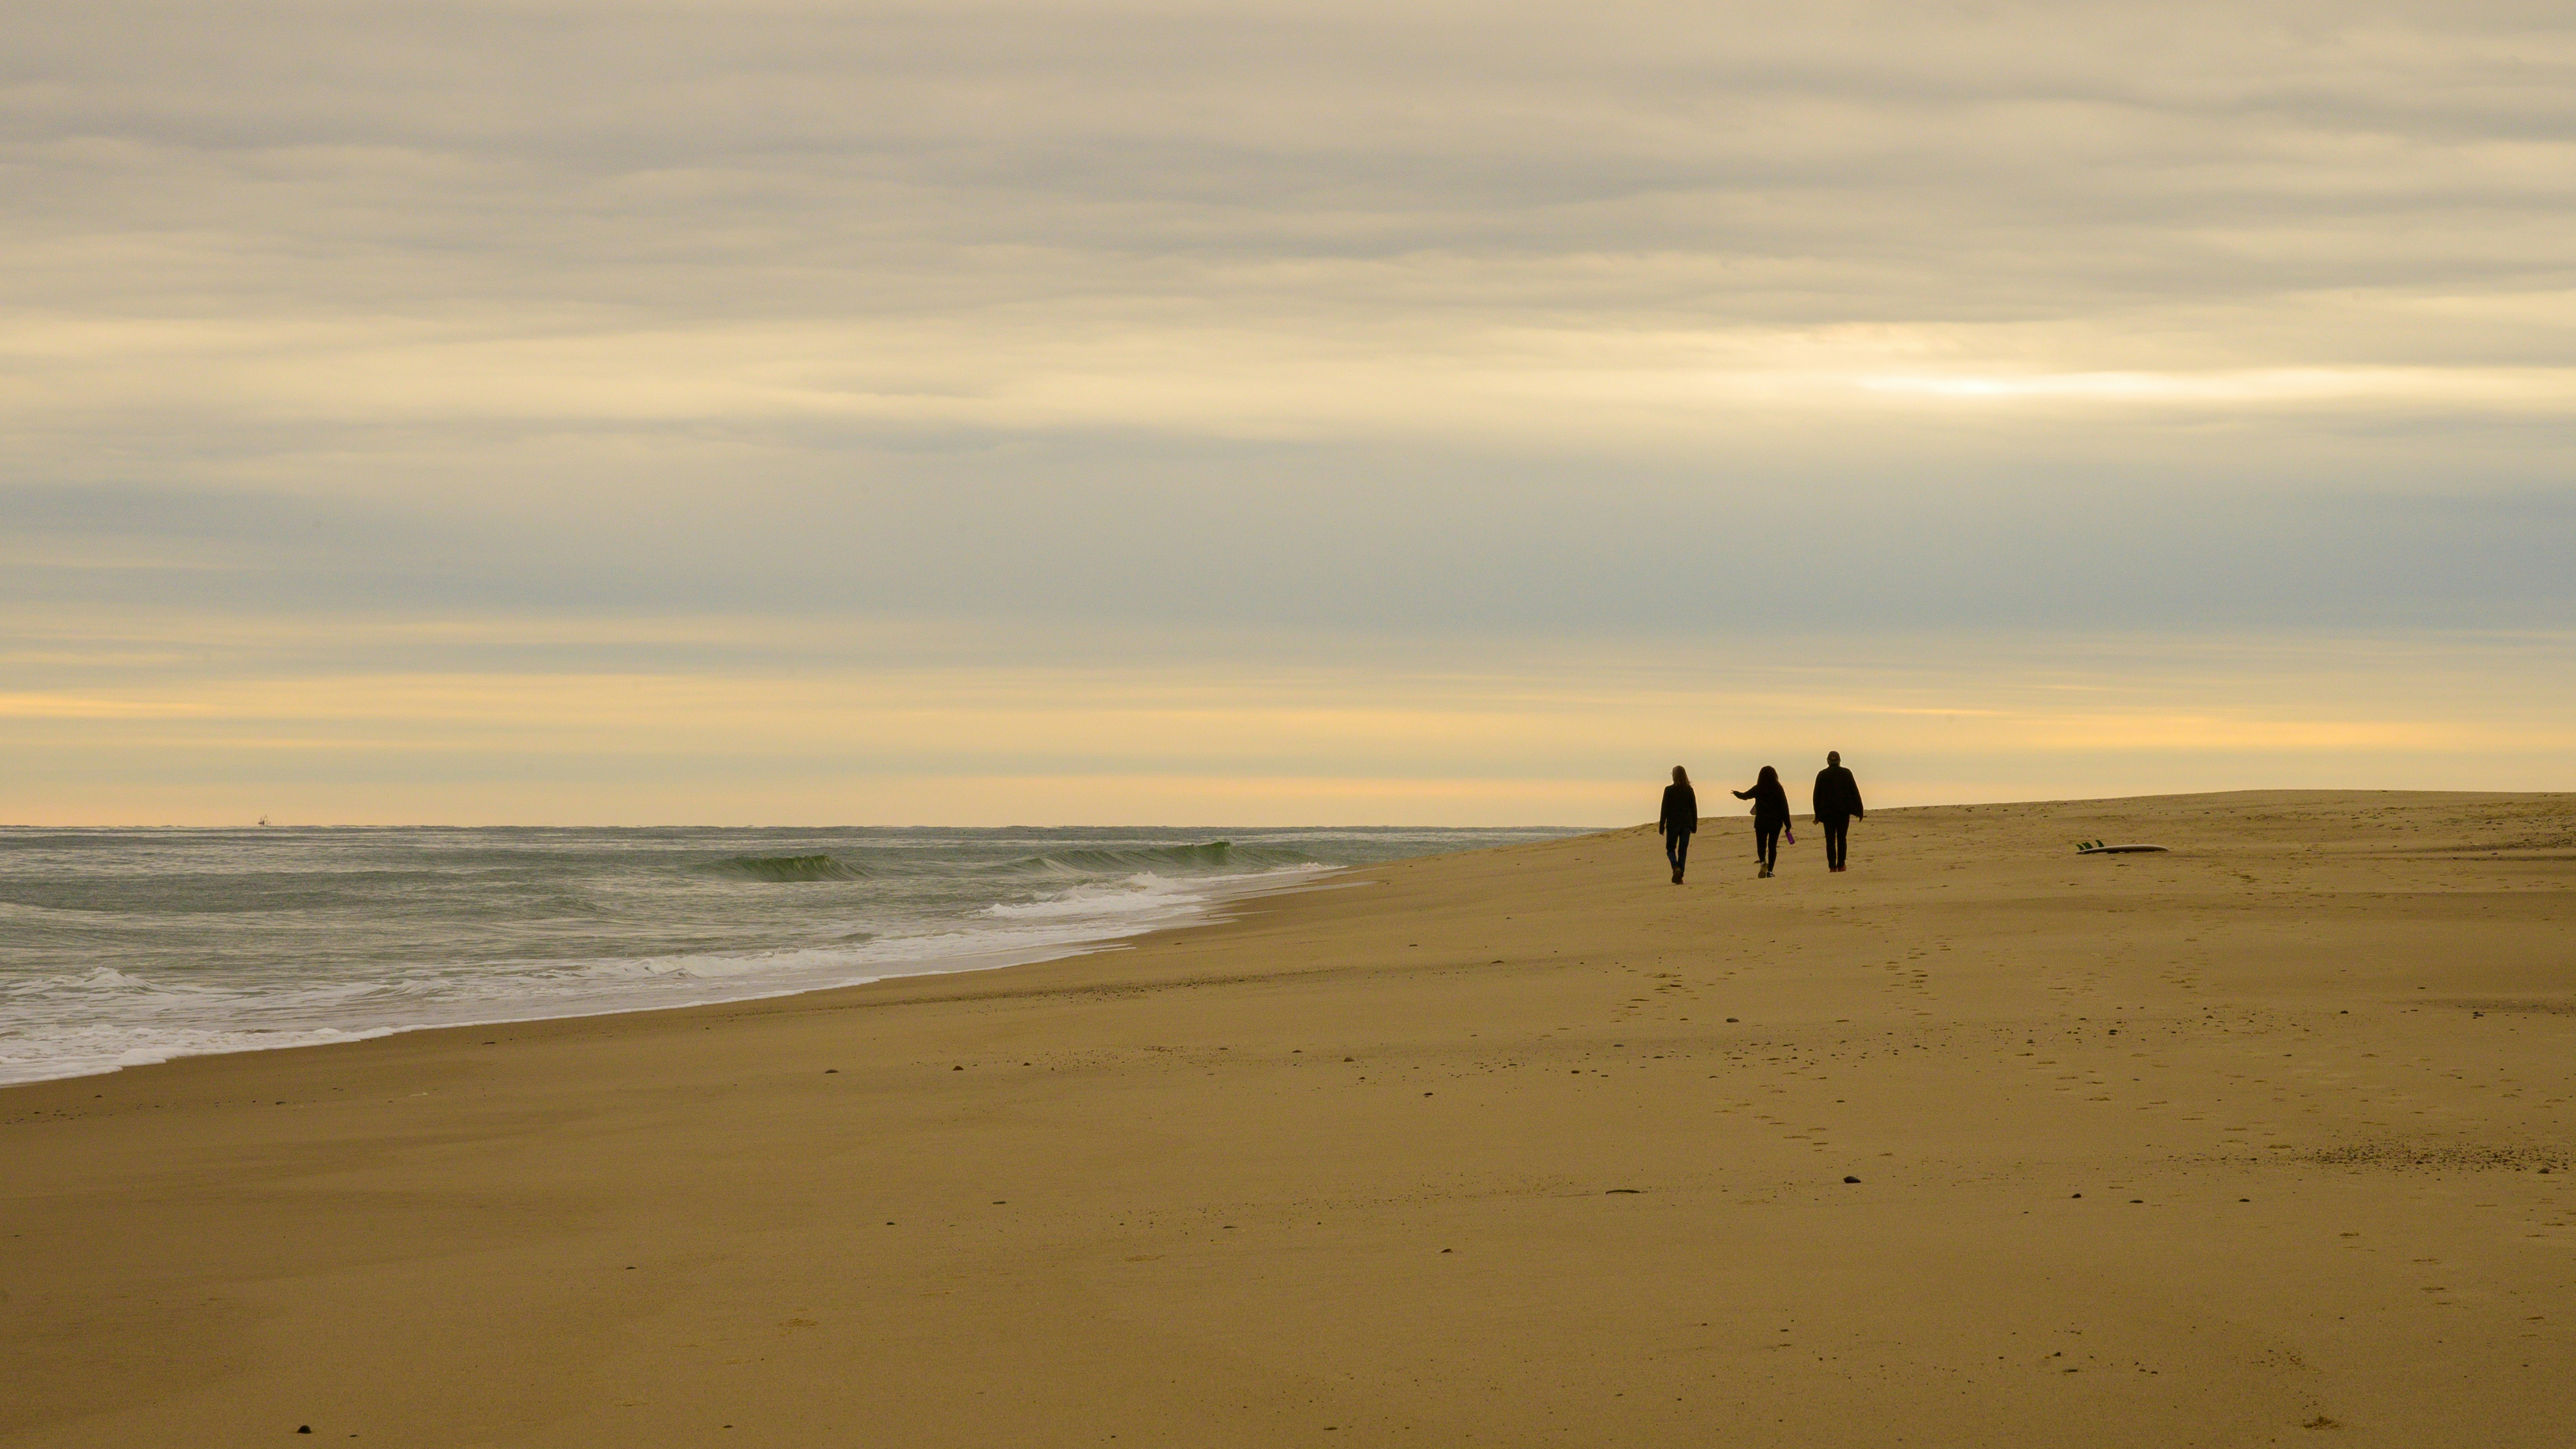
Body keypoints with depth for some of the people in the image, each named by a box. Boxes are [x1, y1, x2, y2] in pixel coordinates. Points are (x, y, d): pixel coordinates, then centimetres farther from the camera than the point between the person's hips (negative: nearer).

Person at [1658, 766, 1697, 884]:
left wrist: (1662, 825, 0)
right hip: (1687, 824, 3)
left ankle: (1676, 868, -17)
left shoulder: (1669, 790, -7)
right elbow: (1694, 808, 5)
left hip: (1673, 824, -3)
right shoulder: (1690, 790, 1)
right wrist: (1694, 825, 13)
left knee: (1671, 849, 10)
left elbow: (1665, 809, -6)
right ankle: (1680, 877, 5)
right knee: (1683, 851, 9)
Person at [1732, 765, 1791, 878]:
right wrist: (1787, 823, 1)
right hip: (1776, 822, 0)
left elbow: (1745, 796, 15)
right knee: (1772, 846, 8)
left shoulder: (1758, 789, -2)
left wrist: (1737, 793, 38)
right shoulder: (1778, 789, -4)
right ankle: (1770, 870, 3)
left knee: (1761, 845, 5)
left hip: (1761, 822, 0)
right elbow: (1784, 806, -4)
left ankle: (1763, 862, -24)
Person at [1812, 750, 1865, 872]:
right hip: (1844, 811, 0)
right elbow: (1855, 792, 1)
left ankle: (1832, 866, -7)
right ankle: (1841, 865, 5)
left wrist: (1818, 815, 9)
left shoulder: (1822, 775, 2)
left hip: (1827, 812, 0)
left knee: (1830, 840, 1)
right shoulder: (1846, 773, 2)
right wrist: (1859, 811, 5)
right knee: (1842, 838, 10)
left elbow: (1817, 796, 4)